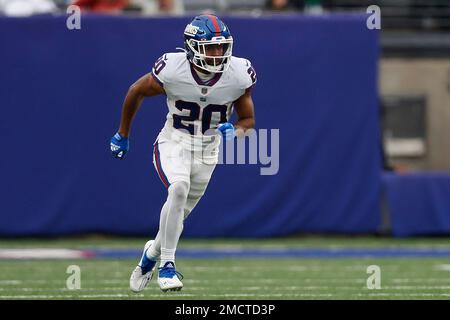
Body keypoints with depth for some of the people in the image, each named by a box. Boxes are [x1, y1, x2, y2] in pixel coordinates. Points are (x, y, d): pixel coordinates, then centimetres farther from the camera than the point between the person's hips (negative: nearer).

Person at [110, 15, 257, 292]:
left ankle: (152, 251, 43)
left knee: (179, 215, 12)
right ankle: (167, 264, -21)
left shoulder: (239, 75, -16)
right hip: (173, 144, -3)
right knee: (179, 189, -31)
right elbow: (136, 92, -2)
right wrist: (123, 135, 8)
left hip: (207, 151, 3)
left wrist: (235, 131, -24)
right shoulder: (172, 69, -22)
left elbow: (248, 120, 0)